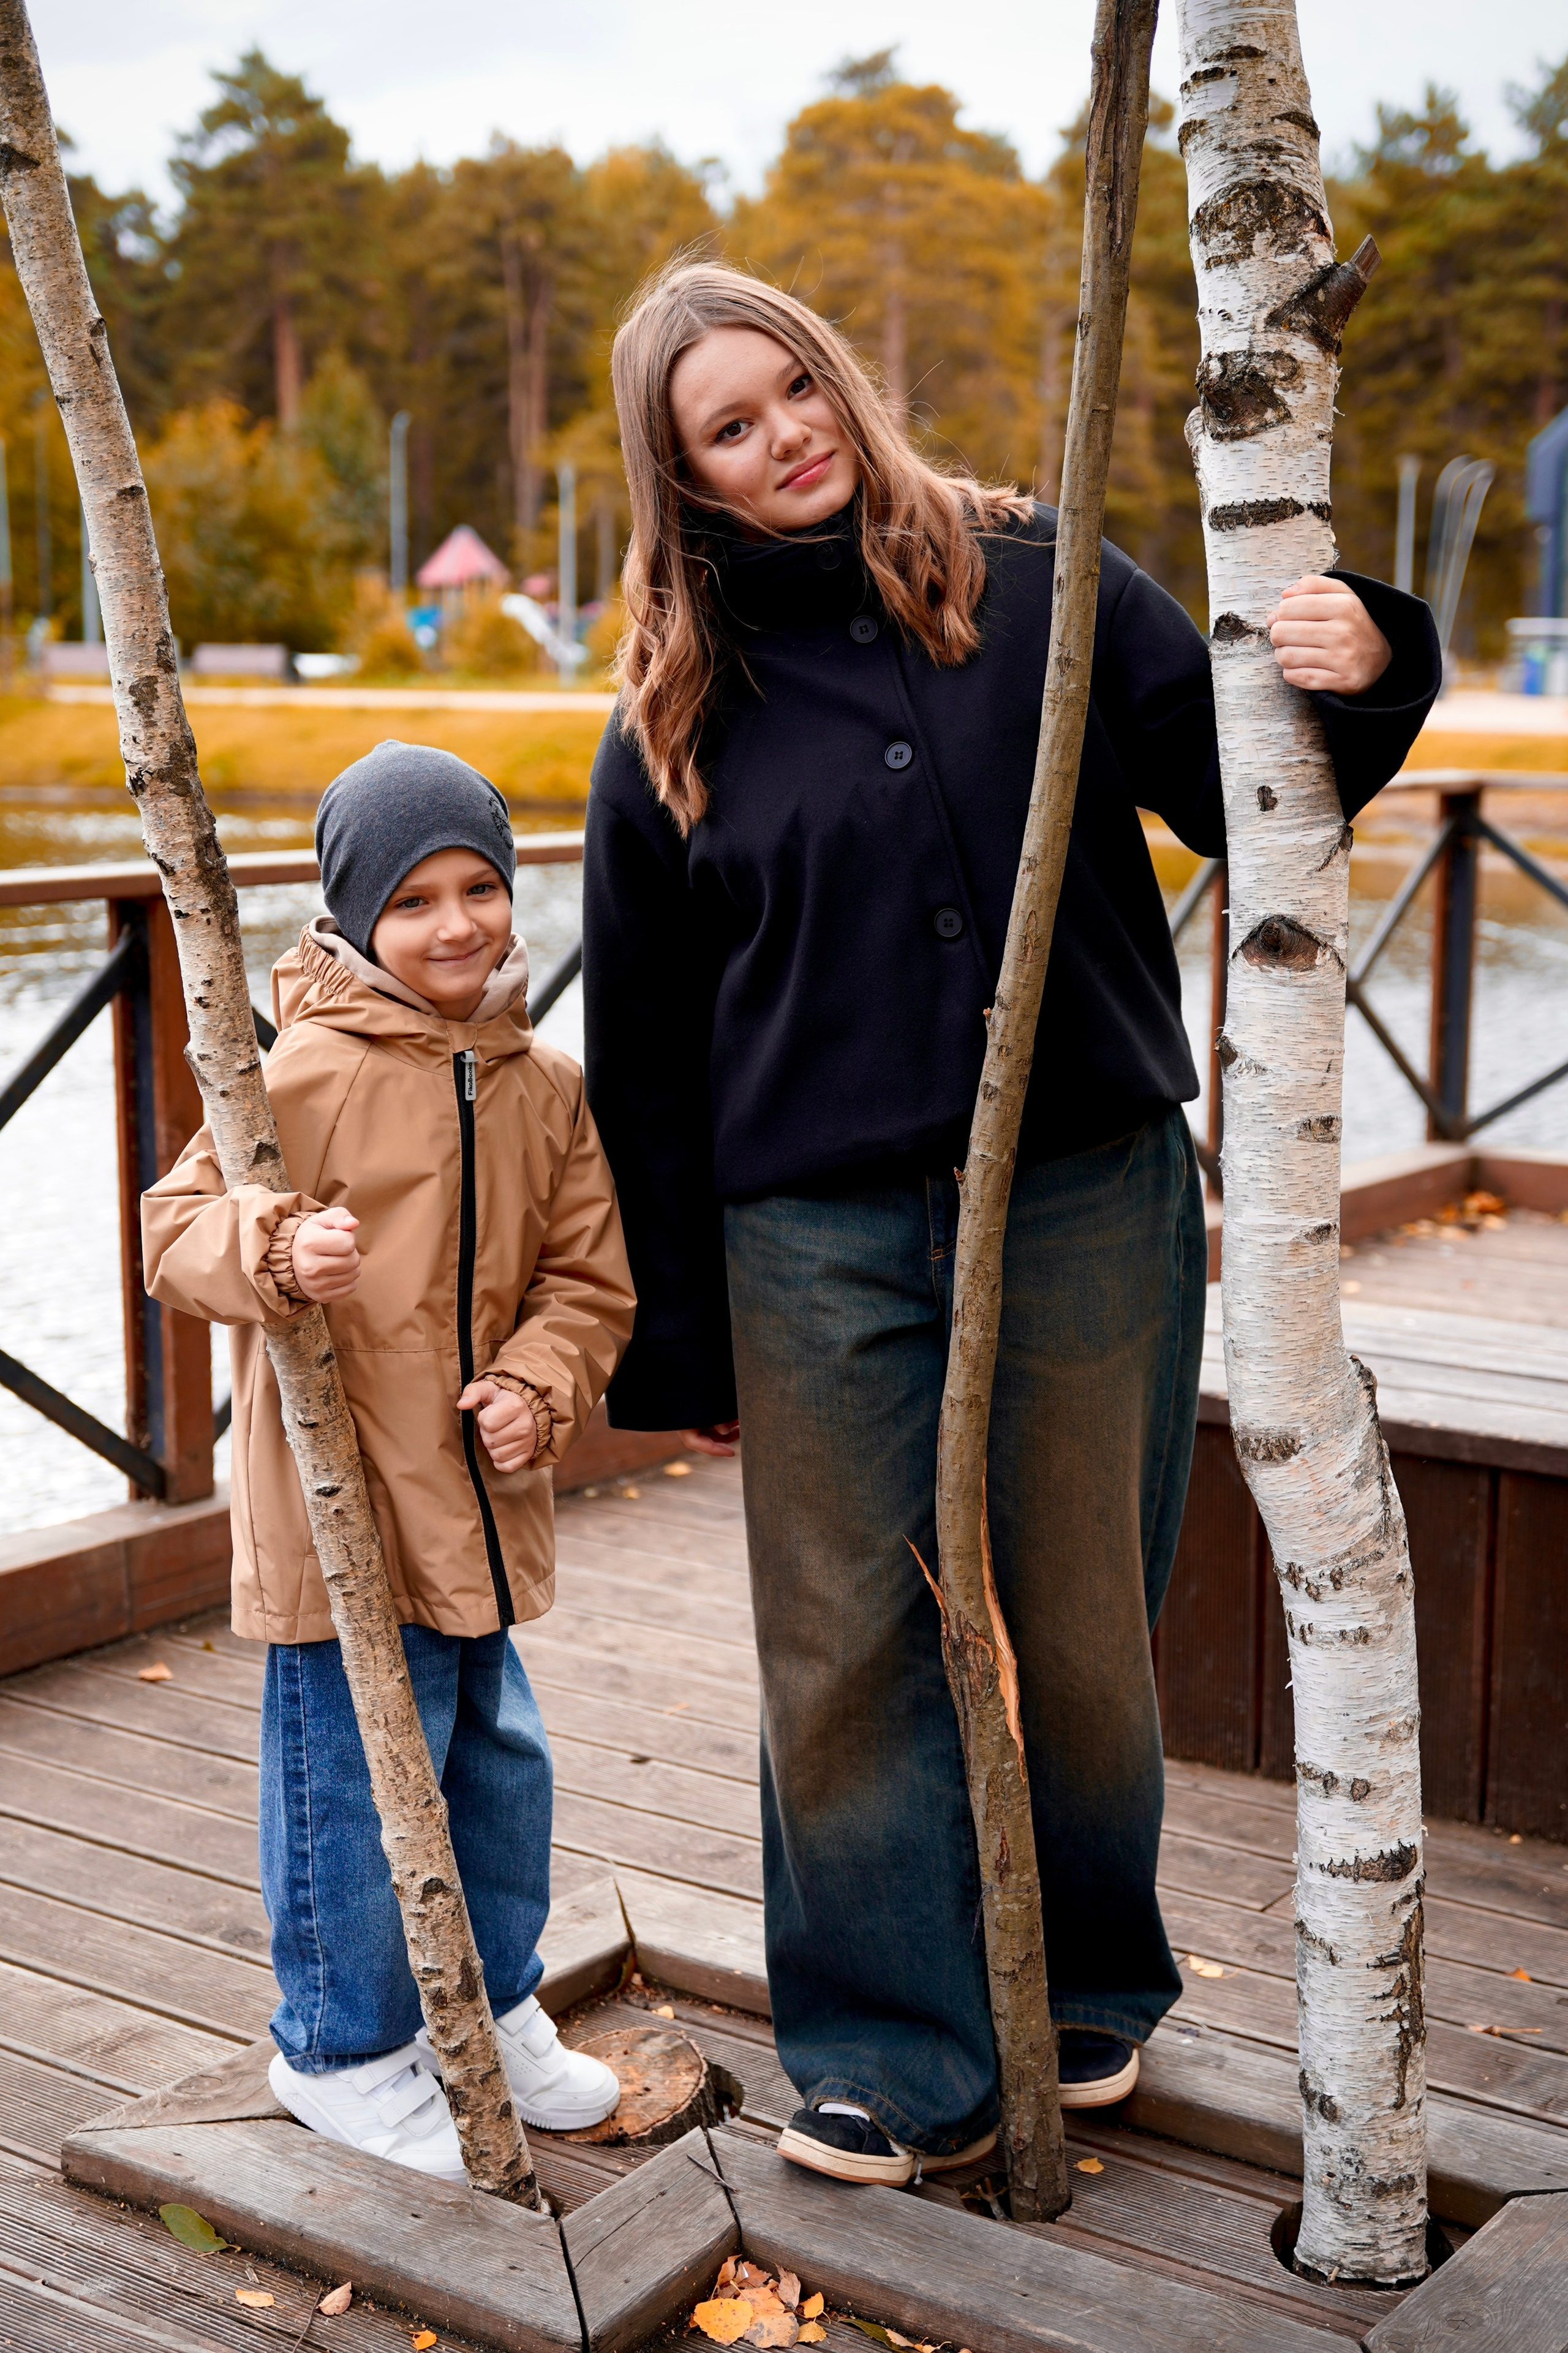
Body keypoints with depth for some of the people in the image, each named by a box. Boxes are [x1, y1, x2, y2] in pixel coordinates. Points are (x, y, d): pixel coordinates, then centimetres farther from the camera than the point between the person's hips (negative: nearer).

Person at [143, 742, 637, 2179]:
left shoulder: (544, 1086, 5)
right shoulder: (307, 1069, -13)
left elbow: (588, 1274, 9)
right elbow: (178, 1225, -10)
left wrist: (540, 1385, -8)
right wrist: (276, 1254, -30)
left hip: (482, 1506, 6)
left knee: (499, 1763, 19)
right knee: (356, 1780, 3)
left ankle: (496, 2008, 40)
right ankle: (343, 2050, 25)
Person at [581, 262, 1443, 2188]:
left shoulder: (1037, 586, 3)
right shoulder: (672, 717, 4)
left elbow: (1237, 799, 3)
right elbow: (641, 1051, 7)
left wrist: (1358, 676, -19)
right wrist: (673, 1343, 7)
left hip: (1086, 1206, 0)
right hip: (820, 1242, 1)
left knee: (1076, 1624, 10)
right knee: (849, 1648, 5)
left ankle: (1091, 1989, 35)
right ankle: (899, 2061, 24)